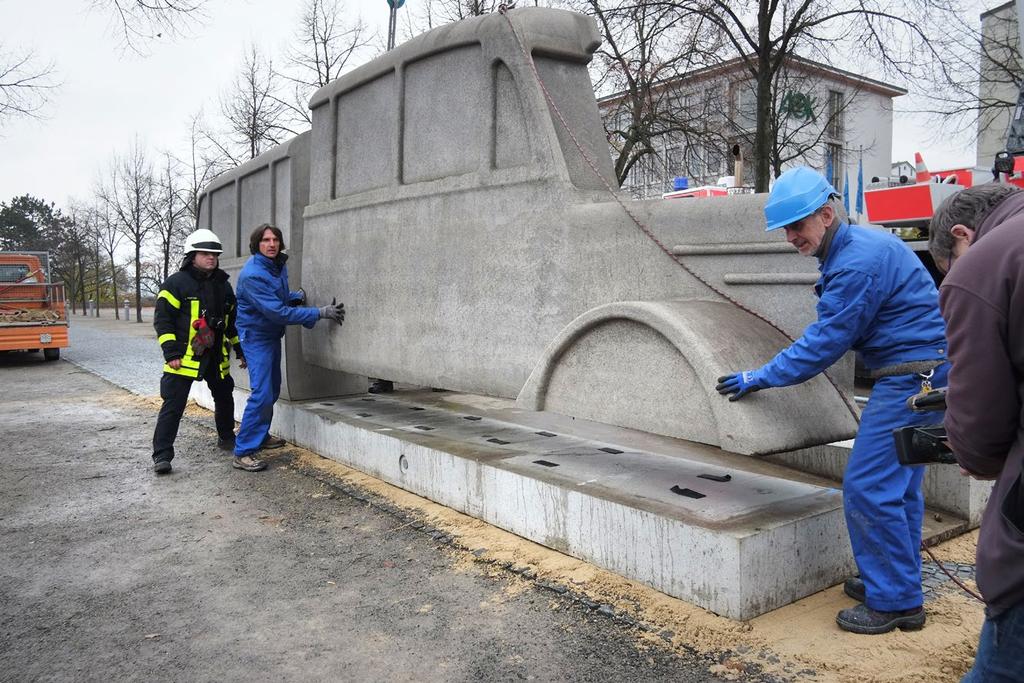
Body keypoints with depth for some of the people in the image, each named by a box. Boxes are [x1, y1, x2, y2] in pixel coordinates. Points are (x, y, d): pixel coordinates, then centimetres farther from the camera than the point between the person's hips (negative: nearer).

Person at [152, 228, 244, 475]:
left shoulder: (224, 285, 11)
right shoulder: (176, 283, -9)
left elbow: (233, 321, 20)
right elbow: (162, 319, -11)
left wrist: (240, 350, 18)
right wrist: (171, 353, -17)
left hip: (217, 357, 6)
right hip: (185, 358, -6)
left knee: (225, 399, 19)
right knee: (173, 405, -6)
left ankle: (226, 438, 40)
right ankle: (162, 454, -1)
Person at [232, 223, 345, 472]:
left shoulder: (279, 264, 2)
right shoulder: (252, 274, -26)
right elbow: (278, 312, -29)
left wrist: (296, 296, -2)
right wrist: (320, 313, -27)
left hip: (273, 335, 9)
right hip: (256, 336, -9)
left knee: (272, 390, 19)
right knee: (261, 393, -16)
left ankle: (261, 435, 37)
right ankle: (242, 453, -12)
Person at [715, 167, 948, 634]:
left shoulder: (859, 261, -21)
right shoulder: (855, 246, 12)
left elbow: (826, 341, -20)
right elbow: (831, 331, 18)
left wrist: (762, 378, -14)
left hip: (912, 379, -11)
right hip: (920, 374, 11)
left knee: (869, 487, -7)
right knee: (897, 485, 16)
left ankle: (894, 601, 4)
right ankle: (899, 586, 28)